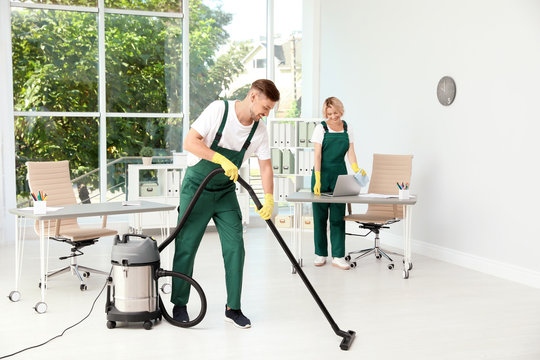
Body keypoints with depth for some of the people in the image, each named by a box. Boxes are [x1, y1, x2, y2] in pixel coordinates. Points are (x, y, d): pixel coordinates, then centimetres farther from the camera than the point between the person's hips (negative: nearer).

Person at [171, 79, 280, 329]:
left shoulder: (259, 130, -4)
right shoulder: (219, 110, -18)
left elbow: (266, 167, -5)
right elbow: (190, 142, -24)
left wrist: (268, 200, -20)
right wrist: (222, 160, -33)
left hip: (226, 192, 4)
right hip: (197, 187, -4)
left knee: (235, 247, -3)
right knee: (186, 246, 1)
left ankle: (233, 308, 8)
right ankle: (179, 304, 16)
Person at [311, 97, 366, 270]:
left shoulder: (347, 129, 8)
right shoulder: (321, 128, -2)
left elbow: (351, 152, 2)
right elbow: (317, 155, -9)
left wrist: (356, 168, -18)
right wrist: (317, 180, -18)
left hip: (340, 174, 2)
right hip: (322, 173, -2)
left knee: (338, 216, -1)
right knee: (320, 215, 3)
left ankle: (338, 256, 0)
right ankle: (320, 254, 14)